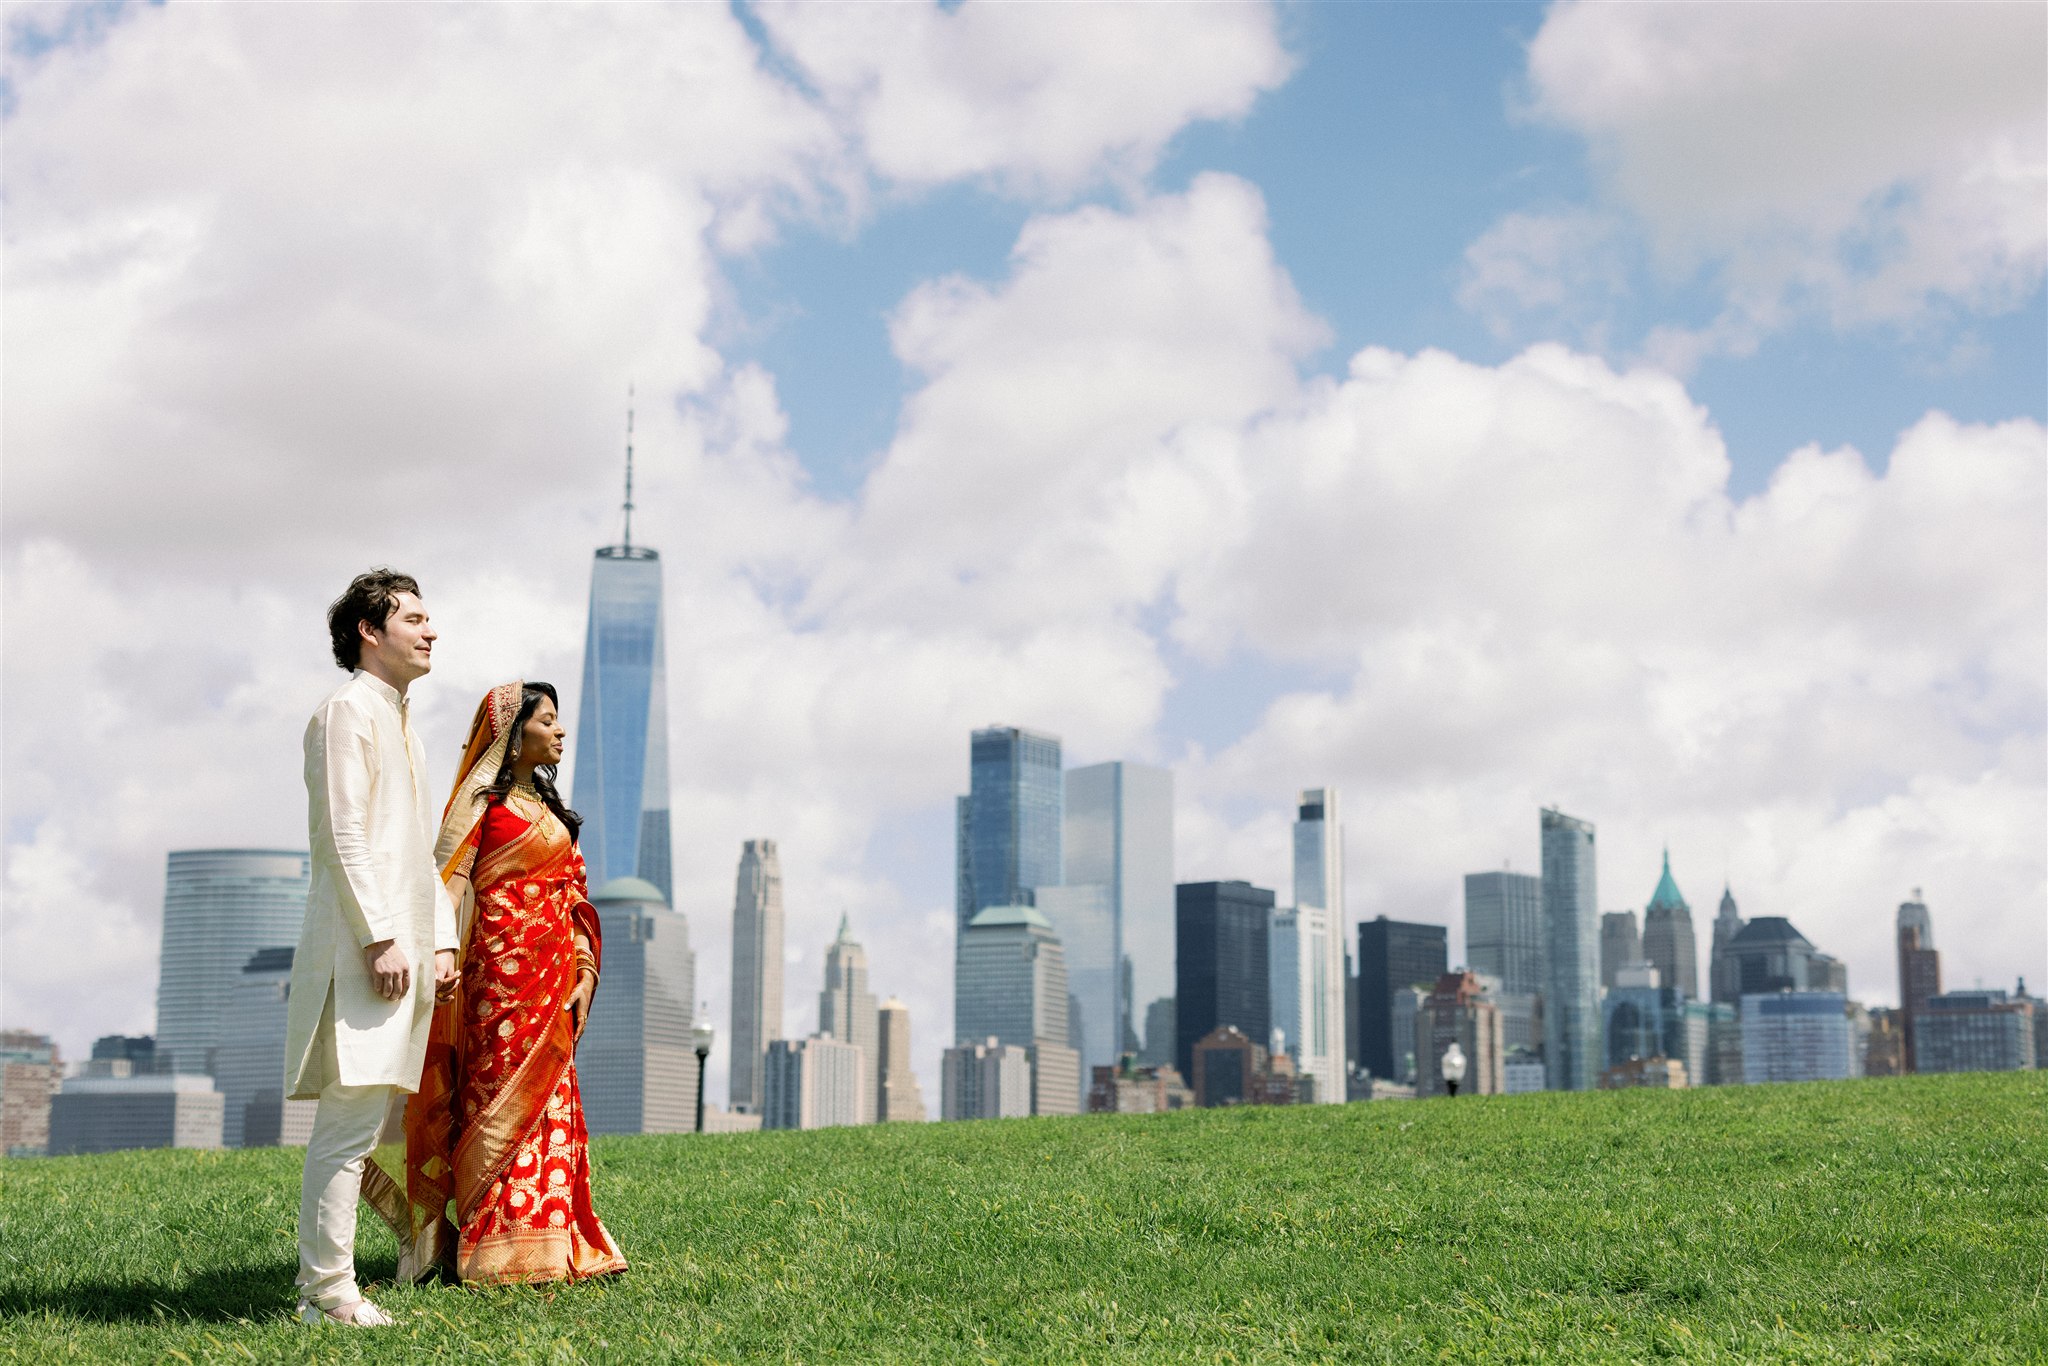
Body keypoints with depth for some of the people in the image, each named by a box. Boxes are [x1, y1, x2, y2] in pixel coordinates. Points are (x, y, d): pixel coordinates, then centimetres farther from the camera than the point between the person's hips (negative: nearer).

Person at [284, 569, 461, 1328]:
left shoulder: (400, 723, 25)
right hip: (361, 947, -10)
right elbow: (343, 834, -14)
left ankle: (326, 1280, 14)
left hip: (401, 946, 10)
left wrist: (440, 940, 17)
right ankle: (327, 1292, -9)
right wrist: (380, 937, -19)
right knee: (350, 1120, -11)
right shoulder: (347, 710, -4)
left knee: (359, 1123, 10)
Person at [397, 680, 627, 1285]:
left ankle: (546, 1238, 13)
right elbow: (451, 881, -13)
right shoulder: (483, 799, -4)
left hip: (553, 971, 8)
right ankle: (492, 1246, -3)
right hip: (502, 966, -8)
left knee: (548, 1096, 8)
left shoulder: (547, 804, 19)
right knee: (502, 1096, -6)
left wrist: (583, 974, 10)